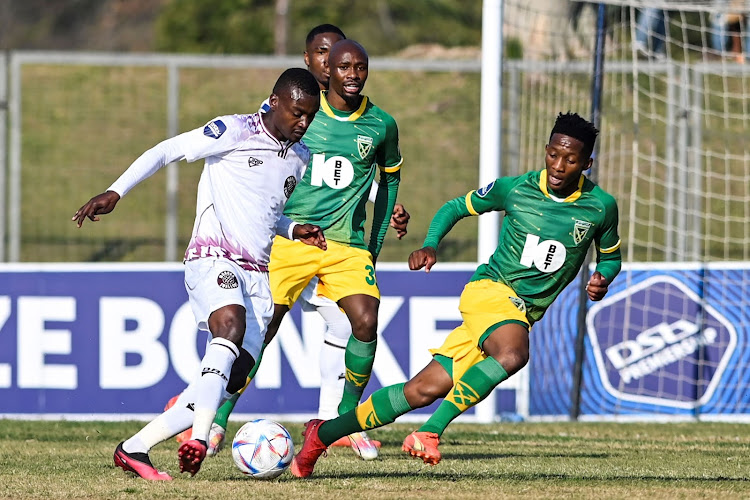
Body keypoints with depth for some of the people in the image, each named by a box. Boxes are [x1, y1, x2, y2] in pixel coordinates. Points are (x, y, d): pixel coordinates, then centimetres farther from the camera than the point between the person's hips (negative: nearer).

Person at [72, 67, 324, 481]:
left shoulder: (301, 159, 18)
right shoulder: (235, 131, -3)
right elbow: (166, 151, -2)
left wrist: (295, 230, 11)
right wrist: (115, 192, -13)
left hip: (257, 276, 7)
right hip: (212, 257, -7)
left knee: (230, 381, -6)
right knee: (231, 323, -37)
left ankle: (134, 448, 1)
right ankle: (199, 437, -47)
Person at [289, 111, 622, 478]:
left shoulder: (601, 207, -2)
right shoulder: (514, 189, -5)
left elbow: (610, 256, 17)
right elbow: (456, 207, 12)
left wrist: (603, 279, -5)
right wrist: (429, 246, -5)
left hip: (524, 314, 3)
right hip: (488, 291, -3)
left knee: (426, 389, -4)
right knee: (512, 354, -37)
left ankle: (323, 434, 6)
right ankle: (430, 431, -27)